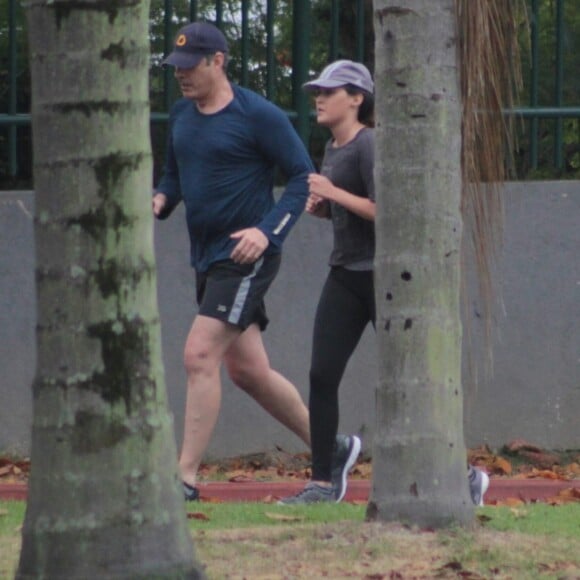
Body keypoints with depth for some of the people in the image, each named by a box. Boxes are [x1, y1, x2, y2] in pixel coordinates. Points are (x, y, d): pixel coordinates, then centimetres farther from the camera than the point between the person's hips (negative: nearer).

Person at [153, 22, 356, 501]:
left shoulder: (258, 115, -11)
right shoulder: (182, 115, 11)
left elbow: (303, 176, -10)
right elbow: (174, 174, 23)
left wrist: (268, 231, -22)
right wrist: (160, 201, -1)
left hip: (246, 257, -8)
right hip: (207, 257, 8)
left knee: (199, 356, -17)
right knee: (248, 371, 12)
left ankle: (186, 477, -17)